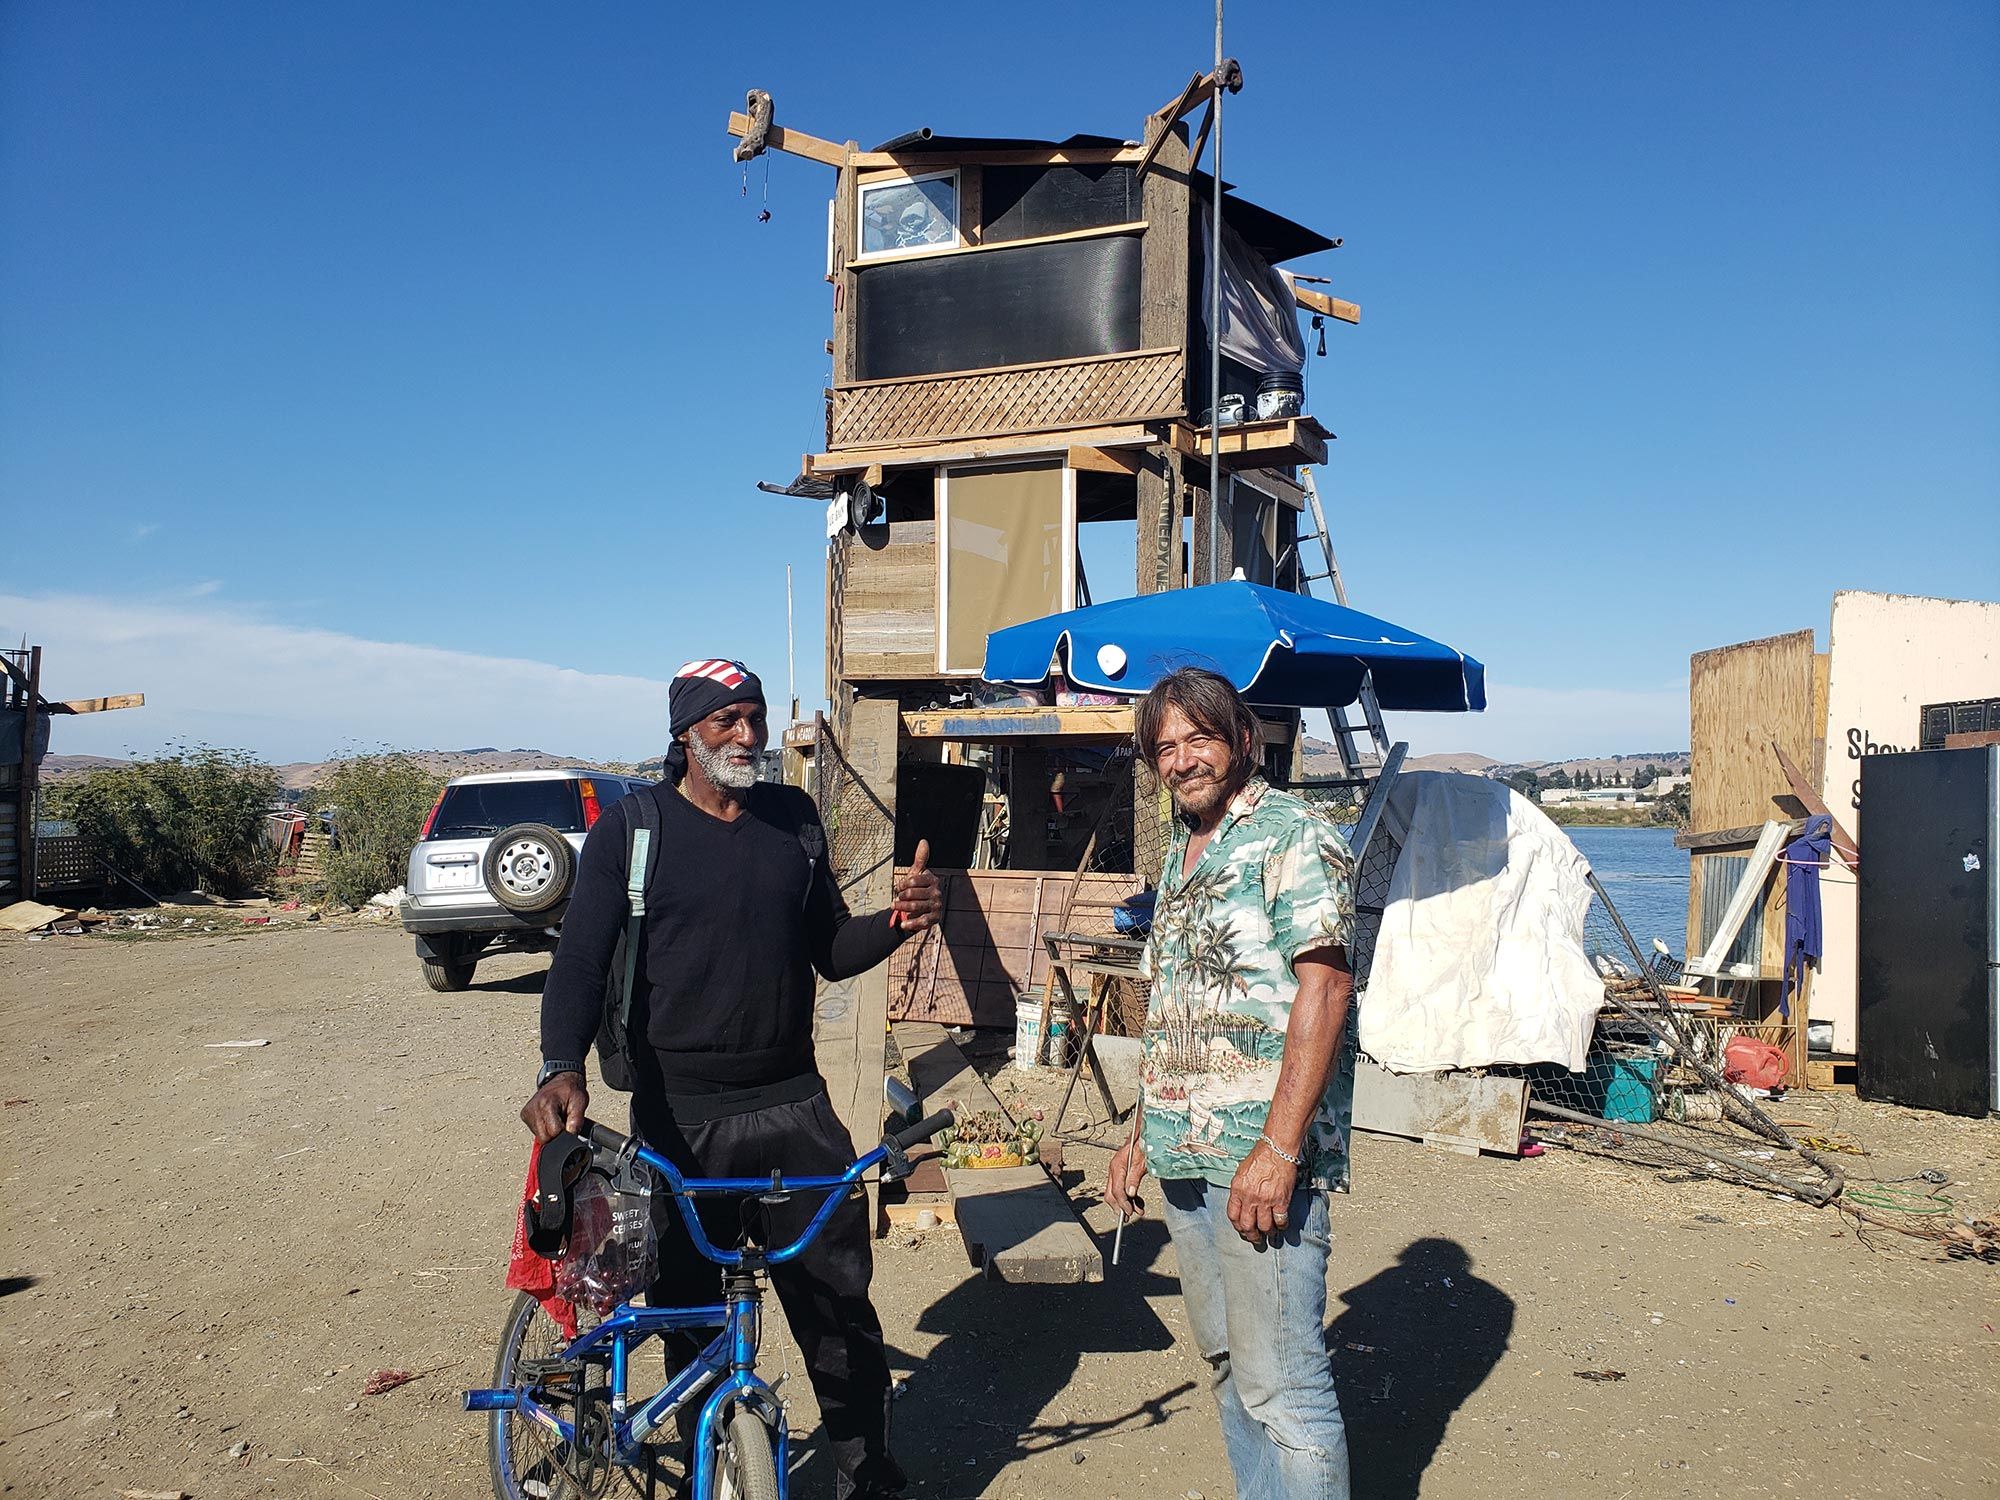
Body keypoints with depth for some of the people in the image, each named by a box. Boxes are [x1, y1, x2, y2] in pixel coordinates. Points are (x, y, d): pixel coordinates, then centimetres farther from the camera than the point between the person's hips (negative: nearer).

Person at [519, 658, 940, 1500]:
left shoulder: (794, 820, 8)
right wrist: (561, 1067, -26)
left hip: (794, 1105, 3)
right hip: (682, 1117, -2)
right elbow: (581, 957, -9)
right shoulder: (631, 827, -3)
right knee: (692, 1319, 9)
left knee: (841, 1303, 6)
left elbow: (831, 954, 11)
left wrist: (896, 922, -9)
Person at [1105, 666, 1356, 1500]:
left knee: (1279, 1382, -5)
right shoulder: (1181, 853, 17)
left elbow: (1323, 989, -17)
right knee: (1227, 1363, 17)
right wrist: (1142, 1134, 19)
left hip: (1260, 1156, -8)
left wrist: (1278, 1149, -23)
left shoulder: (1293, 837, -9)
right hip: (1182, 1155, 8)